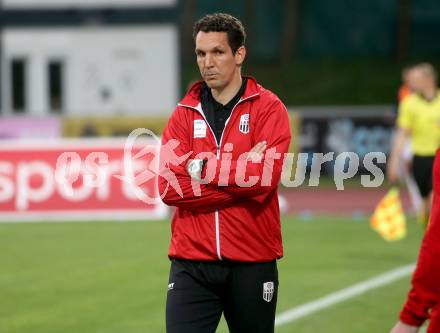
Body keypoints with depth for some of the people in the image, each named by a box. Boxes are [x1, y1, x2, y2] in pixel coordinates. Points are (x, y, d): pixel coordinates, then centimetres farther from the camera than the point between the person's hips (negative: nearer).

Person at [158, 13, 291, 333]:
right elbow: (169, 187, -5)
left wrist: (201, 167, -9)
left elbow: (263, 177, -16)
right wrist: (239, 184, -11)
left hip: (252, 262, -1)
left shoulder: (268, 108, -1)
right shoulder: (185, 113, 7)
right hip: (191, 263, 2)